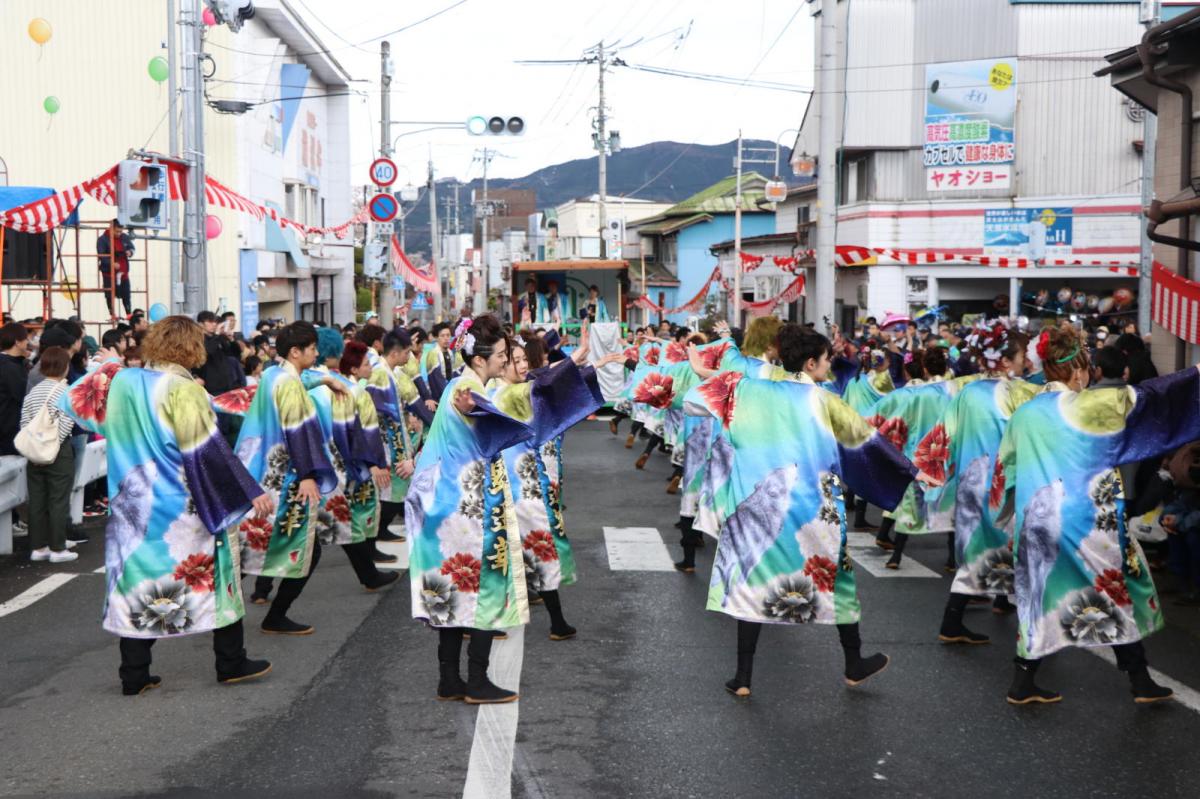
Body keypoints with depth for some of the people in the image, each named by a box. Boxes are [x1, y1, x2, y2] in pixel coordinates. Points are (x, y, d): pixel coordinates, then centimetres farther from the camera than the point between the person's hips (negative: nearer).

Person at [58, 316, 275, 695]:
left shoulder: (121, 382, 1)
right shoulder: (183, 390, -16)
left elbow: (74, 402, 16)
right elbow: (210, 451, -18)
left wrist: (105, 372, 28)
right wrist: (251, 492, -16)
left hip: (133, 505, 5)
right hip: (185, 508, -5)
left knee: (139, 580, 10)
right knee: (213, 575, 8)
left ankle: (134, 675, 11)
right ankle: (231, 663, 15)